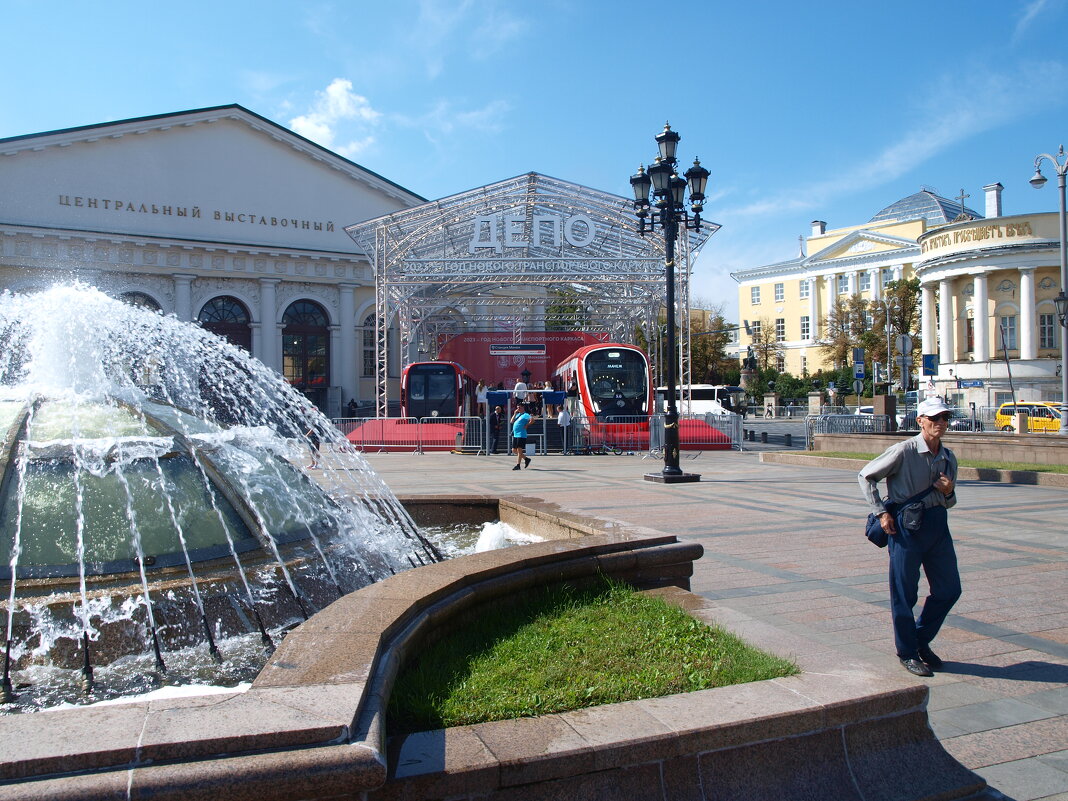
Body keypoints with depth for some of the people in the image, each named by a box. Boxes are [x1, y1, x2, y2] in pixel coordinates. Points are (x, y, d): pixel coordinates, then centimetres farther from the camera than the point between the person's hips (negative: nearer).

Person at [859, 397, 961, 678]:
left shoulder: (949, 458, 8)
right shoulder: (904, 451, -11)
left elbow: (949, 503, 19)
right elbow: (866, 475, -6)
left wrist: (949, 492, -5)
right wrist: (881, 512, -11)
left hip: (938, 522, 6)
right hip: (906, 524, -6)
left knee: (949, 589, 10)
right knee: (904, 593, 2)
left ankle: (921, 640, 31)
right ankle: (907, 653, 19)